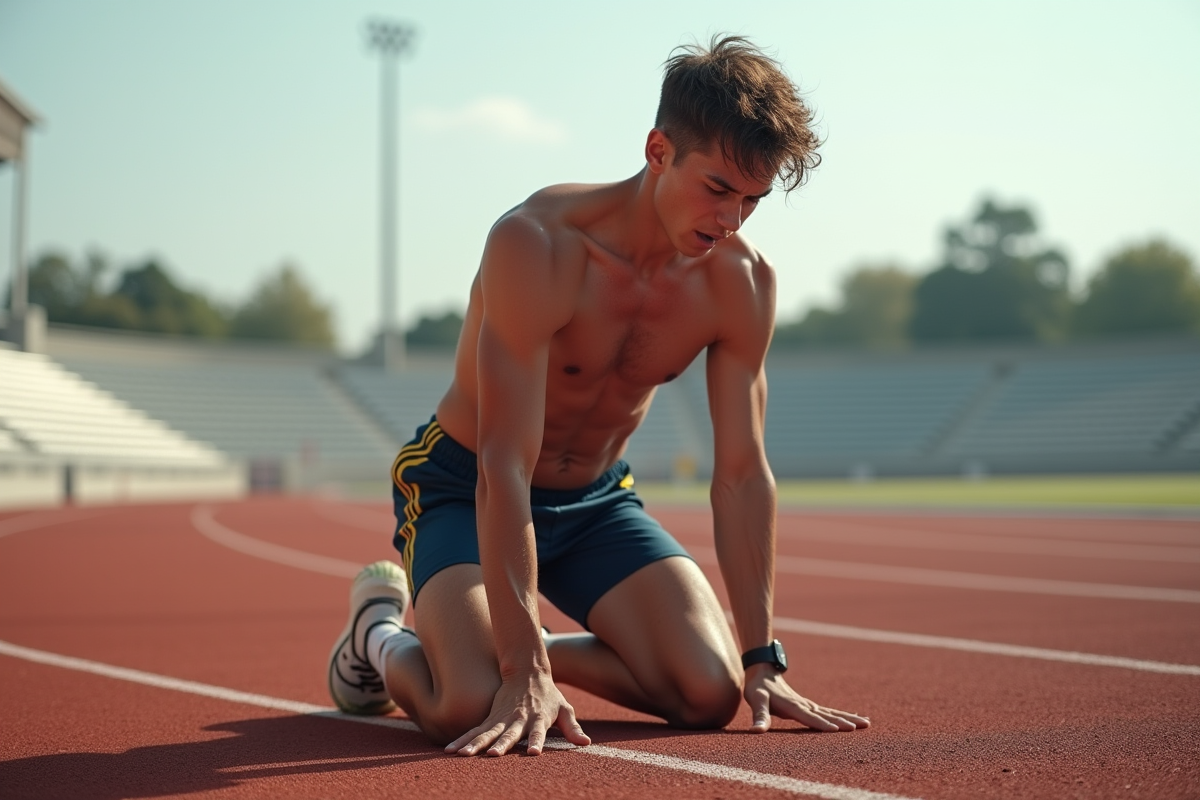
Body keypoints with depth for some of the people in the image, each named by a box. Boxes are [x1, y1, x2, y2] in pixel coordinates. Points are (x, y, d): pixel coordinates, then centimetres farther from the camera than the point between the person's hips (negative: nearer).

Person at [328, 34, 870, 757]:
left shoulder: (744, 283, -13)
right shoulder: (536, 245, -30)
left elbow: (743, 473, -7)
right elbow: (505, 468, -33)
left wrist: (763, 658, -11)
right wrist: (524, 673, -37)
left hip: (599, 500, 5)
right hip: (463, 488, -5)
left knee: (712, 692, -15)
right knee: (472, 708, -27)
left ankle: (546, 646, 12)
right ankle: (381, 631, 9)